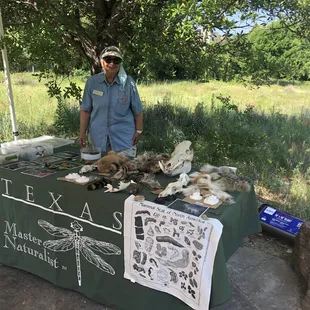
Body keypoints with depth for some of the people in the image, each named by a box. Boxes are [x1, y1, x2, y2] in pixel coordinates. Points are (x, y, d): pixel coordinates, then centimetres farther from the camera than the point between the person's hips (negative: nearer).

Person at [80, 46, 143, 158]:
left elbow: (138, 110, 2)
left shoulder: (128, 82, -3)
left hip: (124, 138, -1)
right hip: (98, 138, 2)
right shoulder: (92, 82, 0)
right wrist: (82, 133, 1)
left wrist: (138, 131, 0)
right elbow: (85, 110, 4)